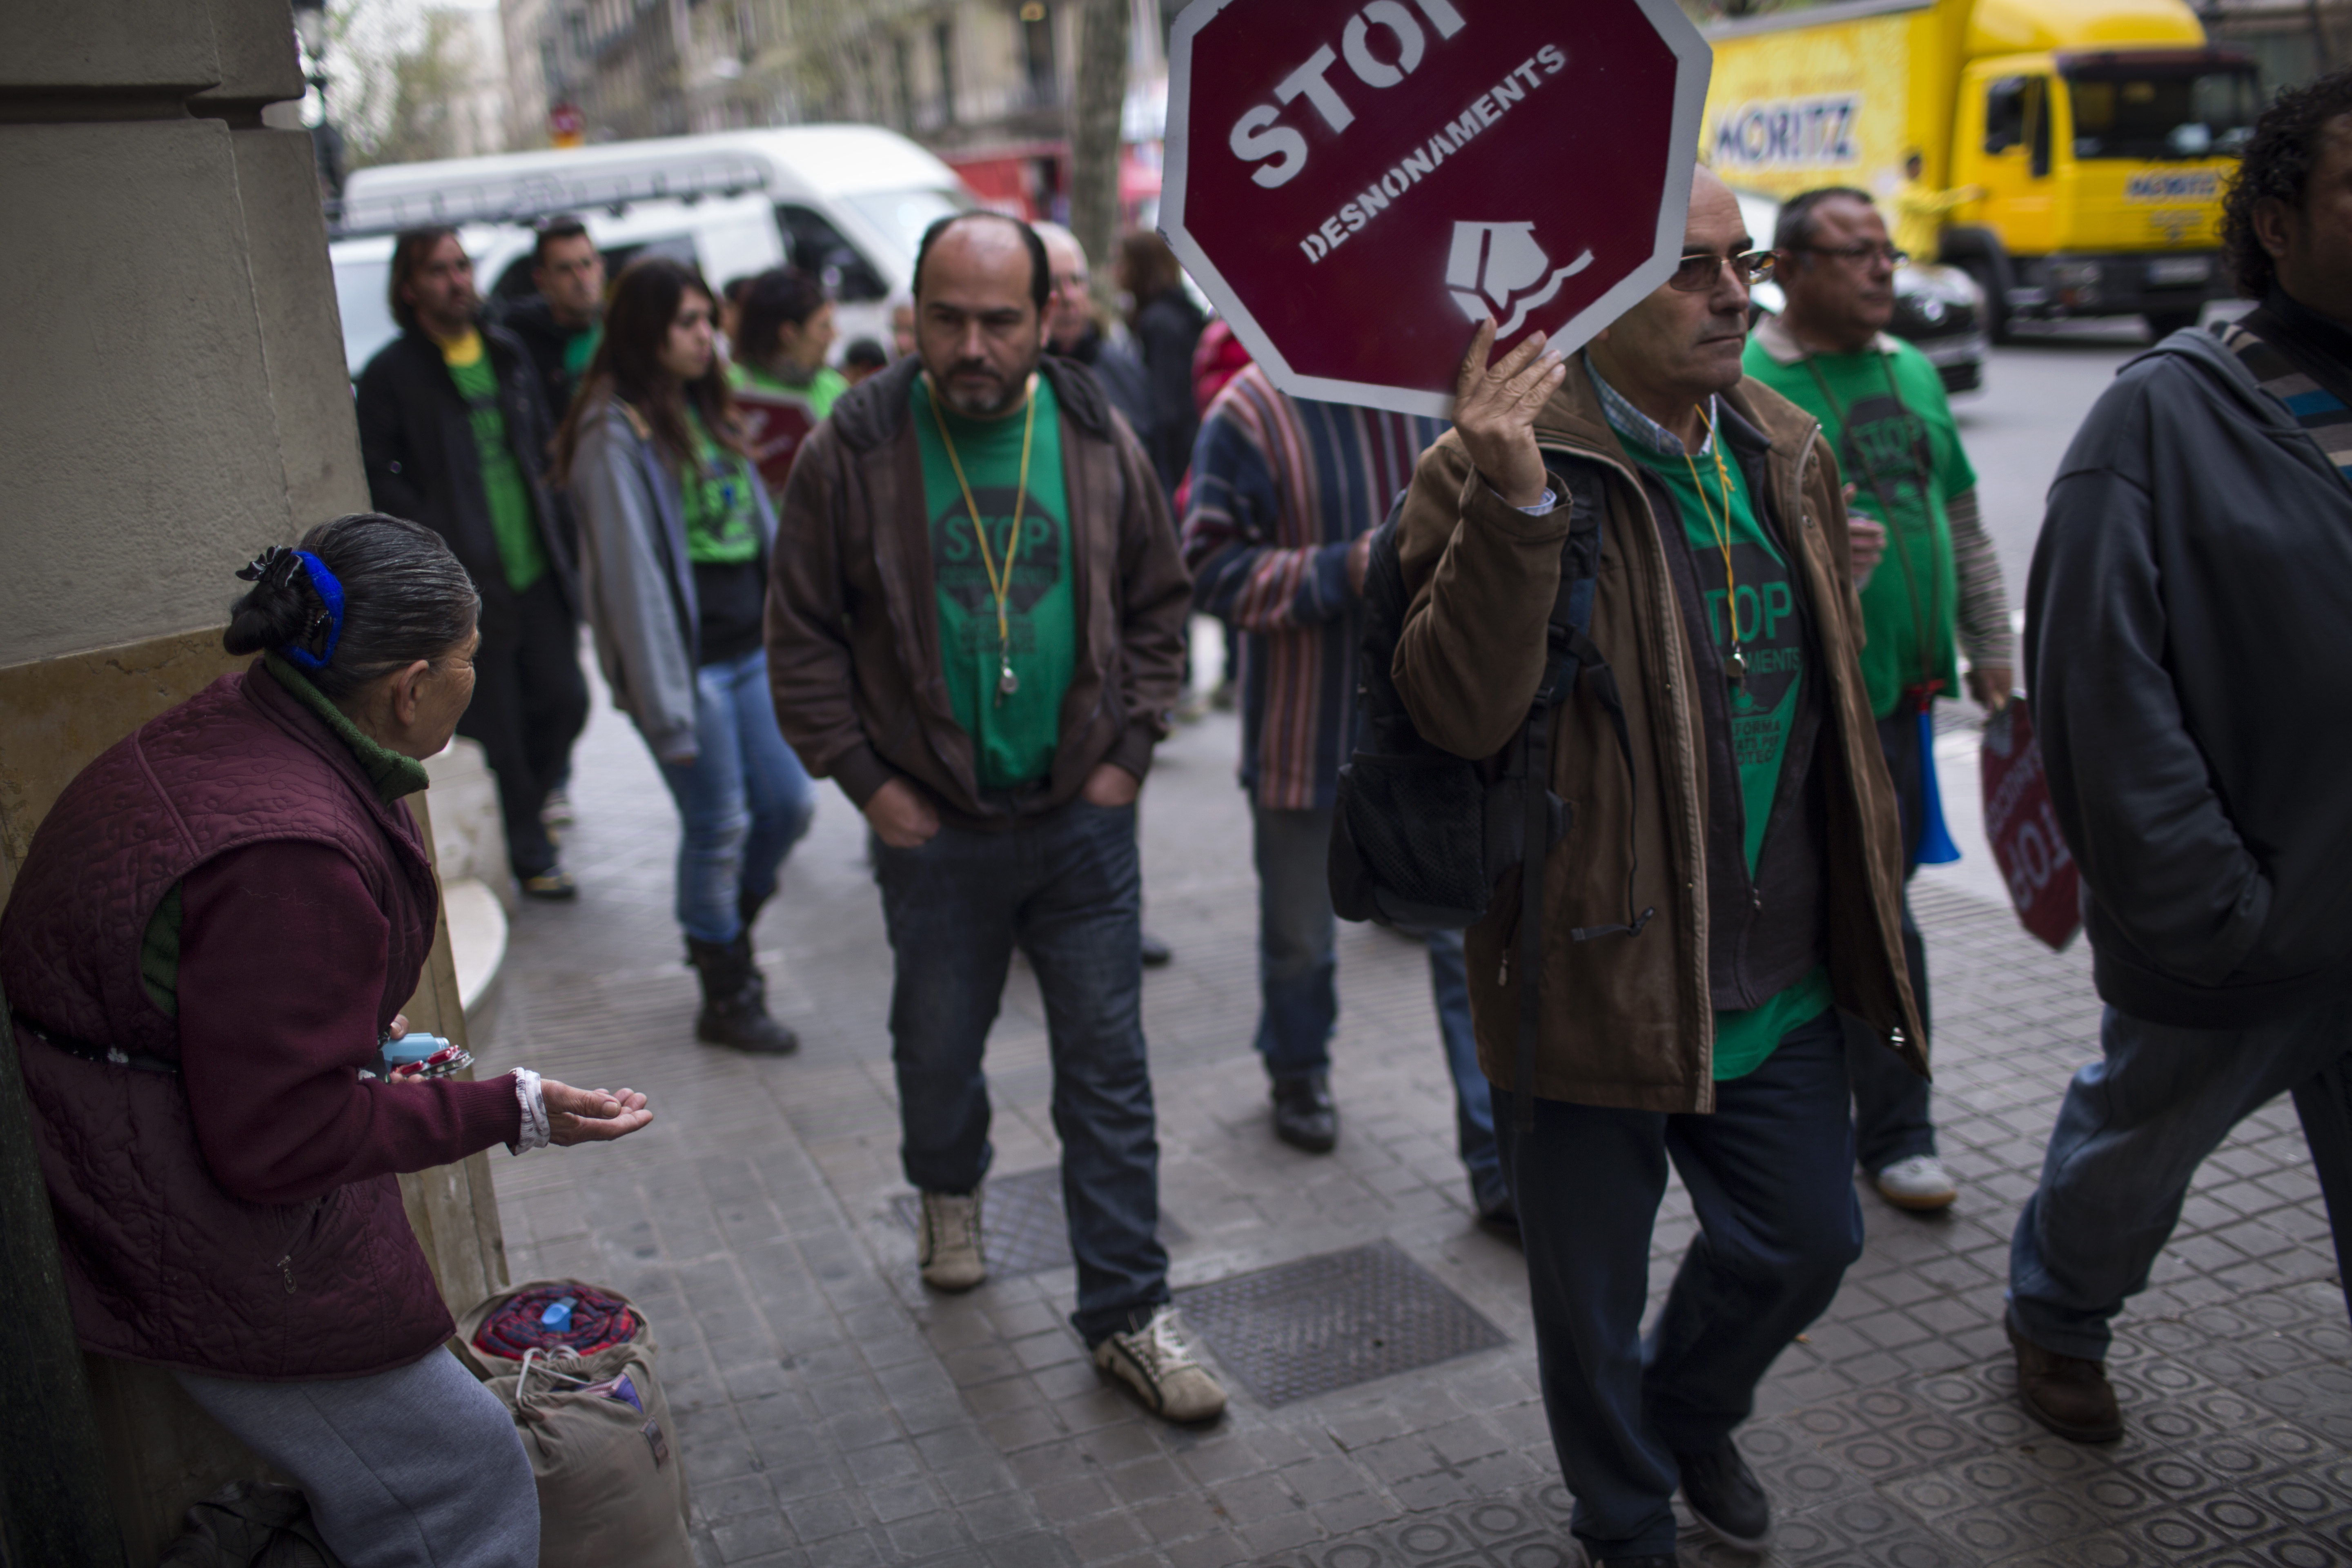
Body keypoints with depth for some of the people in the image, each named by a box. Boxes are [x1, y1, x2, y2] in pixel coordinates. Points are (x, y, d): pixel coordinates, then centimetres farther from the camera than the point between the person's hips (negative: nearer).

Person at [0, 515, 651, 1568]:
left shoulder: (233, 726, 1)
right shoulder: (291, 857, -31)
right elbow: (279, 1138, -25)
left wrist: (362, 1039, 18)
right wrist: (512, 1112, -19)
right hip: (201, 1250, -10)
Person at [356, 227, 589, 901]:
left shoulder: (506, 352, 12)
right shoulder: (390, 376, -6)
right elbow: (381, 481, -6)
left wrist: (558, 536, 10)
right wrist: (441, 543, -14)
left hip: (538, 569, 5)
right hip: (469, 585, -5)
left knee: (565, 700, 8)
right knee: (496, 725, 3)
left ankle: (525, 808, 32)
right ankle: (530, 852, 17)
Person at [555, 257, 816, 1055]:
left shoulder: (707, 413, 13)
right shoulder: (615, 435, -12)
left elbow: (761, 531, 16)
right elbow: (630, 574, -15)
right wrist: (665, 705, -16)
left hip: (751, 651, 7)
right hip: (689, 664, -7)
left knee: (789, 803, 11)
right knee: (718, 828, 2)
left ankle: (724, 929, 36)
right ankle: (728, 995, 19)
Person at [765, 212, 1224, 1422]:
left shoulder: (1097, 439, -2)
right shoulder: (856, 449, -8)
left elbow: (1156, 603, 8)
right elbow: (803, 634, -2)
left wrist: (1128, 751, 1)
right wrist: (866, 779, -6)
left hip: (1083, 819, 1)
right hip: (934, 826, -1)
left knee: (1108, 1067, 5)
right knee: (936, 1048, 17)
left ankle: (1127, 1312, 17)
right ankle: (948, 1192, 49)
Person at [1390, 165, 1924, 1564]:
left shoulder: (1790, 454, 7)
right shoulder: (1504, 466, -16)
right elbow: (1460, 714, -27)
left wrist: (1866, 897, 19)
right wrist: (1511, 508, -39)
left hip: (1781, 980, 6)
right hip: (1596, 979, -6)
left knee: (1808, 1241, 19)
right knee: (1594, 1303, 12)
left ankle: (1692, 1415, 51)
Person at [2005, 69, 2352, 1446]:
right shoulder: (2170, 418, -12)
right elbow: (2105, 696, -16)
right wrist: (2210, 910, -17)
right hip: (2228, 954, -4)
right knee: (2130, 1160, 19)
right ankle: (2059, 1321, 47)